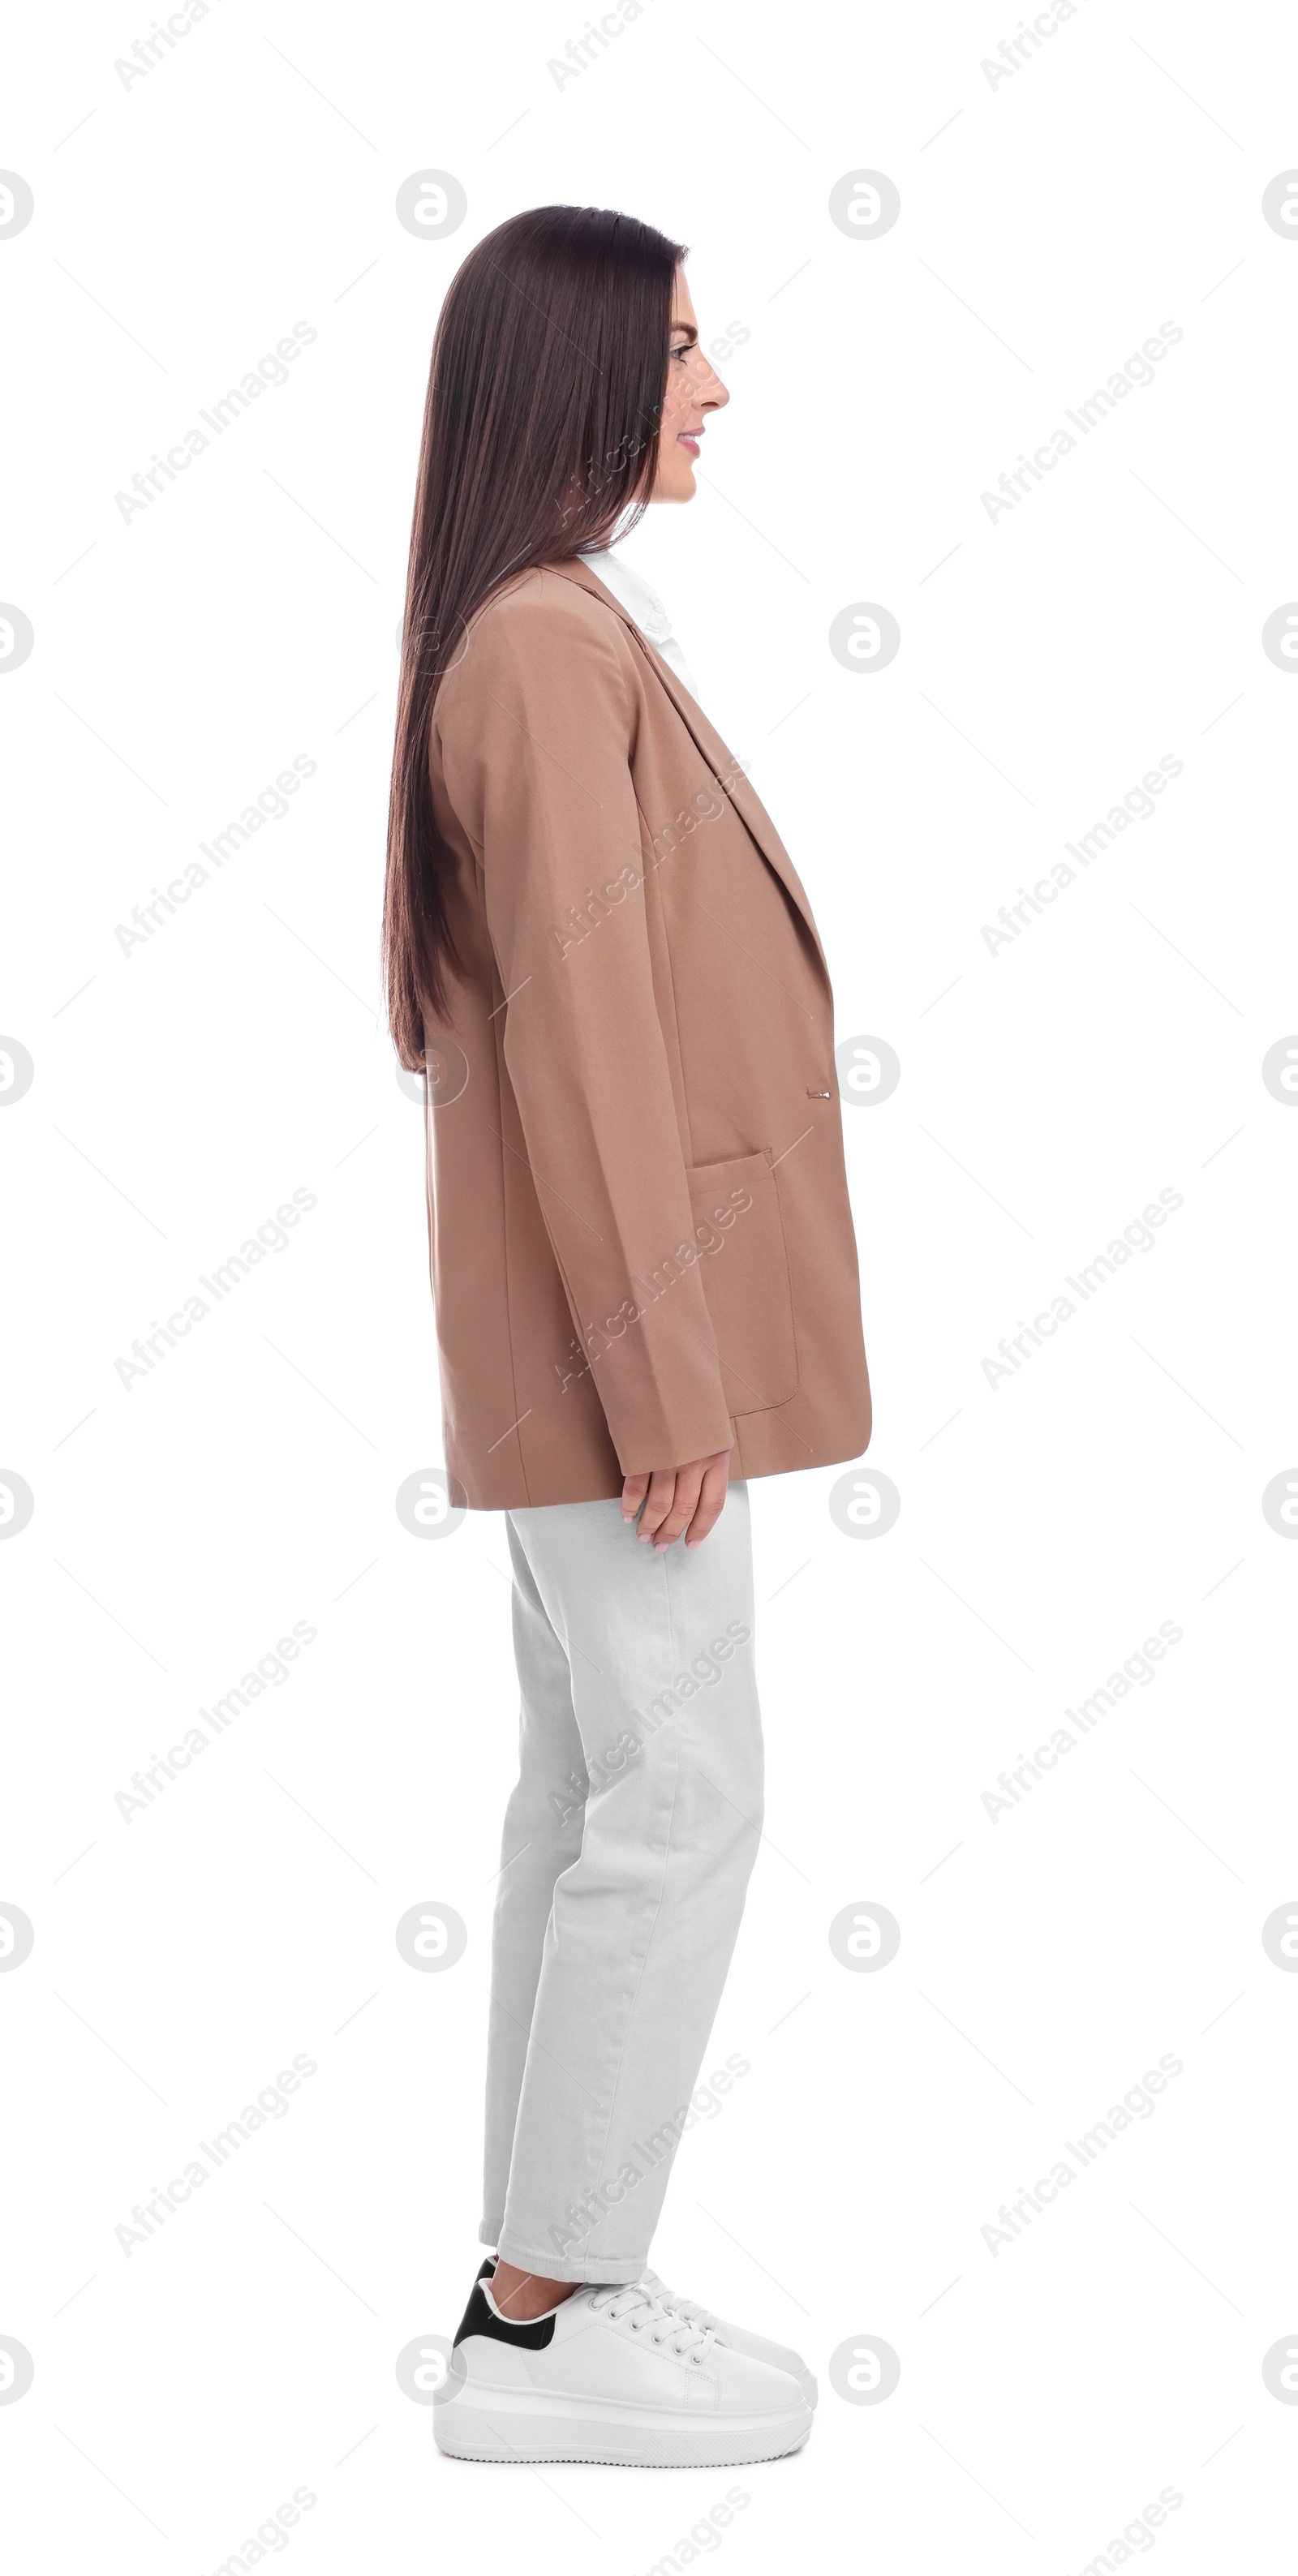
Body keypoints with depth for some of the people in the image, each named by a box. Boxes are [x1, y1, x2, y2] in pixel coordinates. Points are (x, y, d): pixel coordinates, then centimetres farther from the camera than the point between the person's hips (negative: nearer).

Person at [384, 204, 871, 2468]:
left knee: (594, 1790, 11)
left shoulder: (558, 633, 16)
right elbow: (579, 1031, -20)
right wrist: (665, 1377, -20)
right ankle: (549, 2325, 4)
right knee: (681, 1802, -6)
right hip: (618, 1313, -10)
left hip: (595, 1322, 10)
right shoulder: (553, 648, -16)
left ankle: (542, 2287, 19)